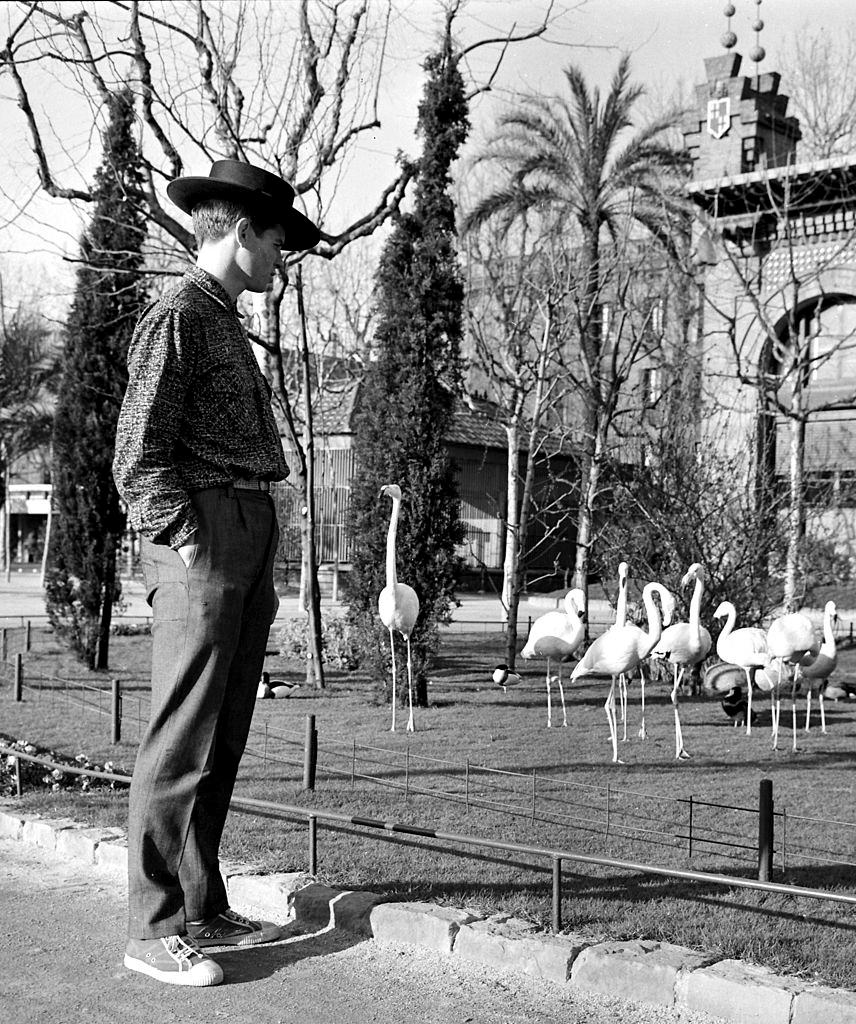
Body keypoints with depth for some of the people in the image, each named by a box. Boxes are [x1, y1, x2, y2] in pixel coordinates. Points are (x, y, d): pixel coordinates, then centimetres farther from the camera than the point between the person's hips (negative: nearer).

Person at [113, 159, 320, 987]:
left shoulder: (228, 326, 21)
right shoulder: (176, 319, -6)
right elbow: (137, 460, -11)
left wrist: (259, 569, 17)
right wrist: (189, 549, -16)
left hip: (249, 536, 9)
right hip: (202, 529, -9)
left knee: (222, 742, 11)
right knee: (181, 742, -7)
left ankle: (202, 909, 20)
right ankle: (153, 928, 0)